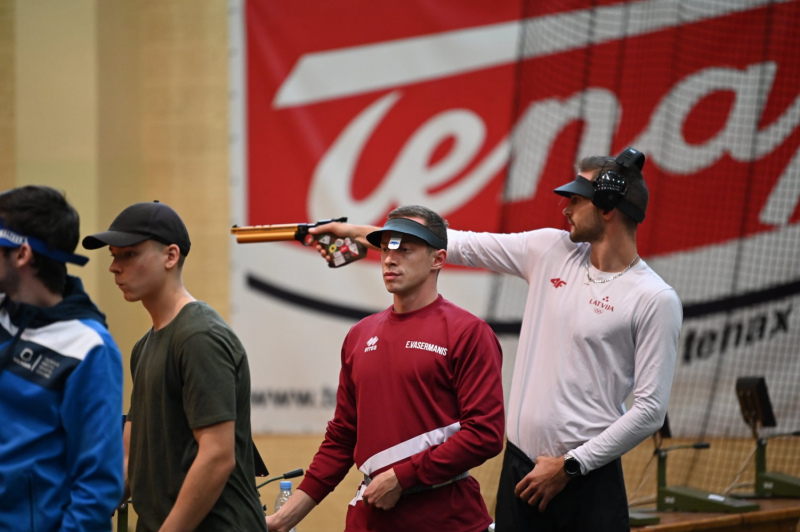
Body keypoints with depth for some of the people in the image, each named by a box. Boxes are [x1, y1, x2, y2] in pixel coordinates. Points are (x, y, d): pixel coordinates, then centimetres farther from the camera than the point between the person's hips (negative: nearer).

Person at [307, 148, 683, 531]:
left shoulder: (656, 299, -9)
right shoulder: (549, 249, 7)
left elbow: (650, 410, -11)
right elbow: (461, 245, 11)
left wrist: (569, 467, -11)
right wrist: (358, 231, 11)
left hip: (587, 478, -5)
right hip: (519, 467, 5)